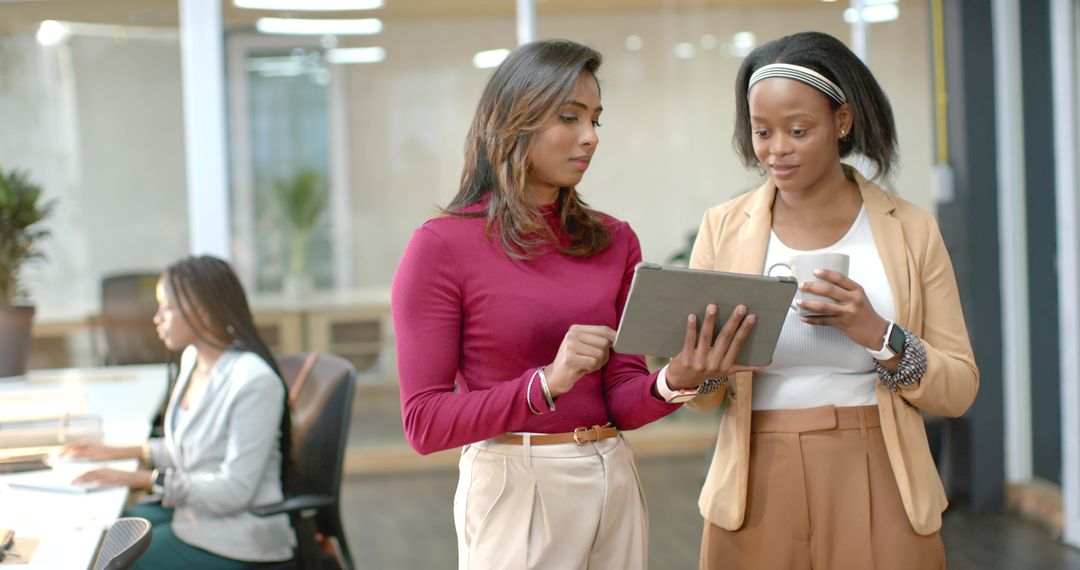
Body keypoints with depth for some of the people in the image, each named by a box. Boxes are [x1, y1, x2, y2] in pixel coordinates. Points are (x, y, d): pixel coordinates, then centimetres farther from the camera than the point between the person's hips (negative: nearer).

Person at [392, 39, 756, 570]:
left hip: (614, 482, 5)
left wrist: (675, 382, -18)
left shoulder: (614, 241, 4)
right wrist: (547, 382, -24)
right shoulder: (441, 246, -9)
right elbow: (425, 422, -12)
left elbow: (622, 401, 3)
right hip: (515, 488, -4)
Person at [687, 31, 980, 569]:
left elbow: (959, 389, 0)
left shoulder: (911, 230, 1)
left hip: (877, 497, -1)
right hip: (758, 496, 1)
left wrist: (877, 334, -16)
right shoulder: (723, 228, 3)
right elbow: (701, 397, 6)